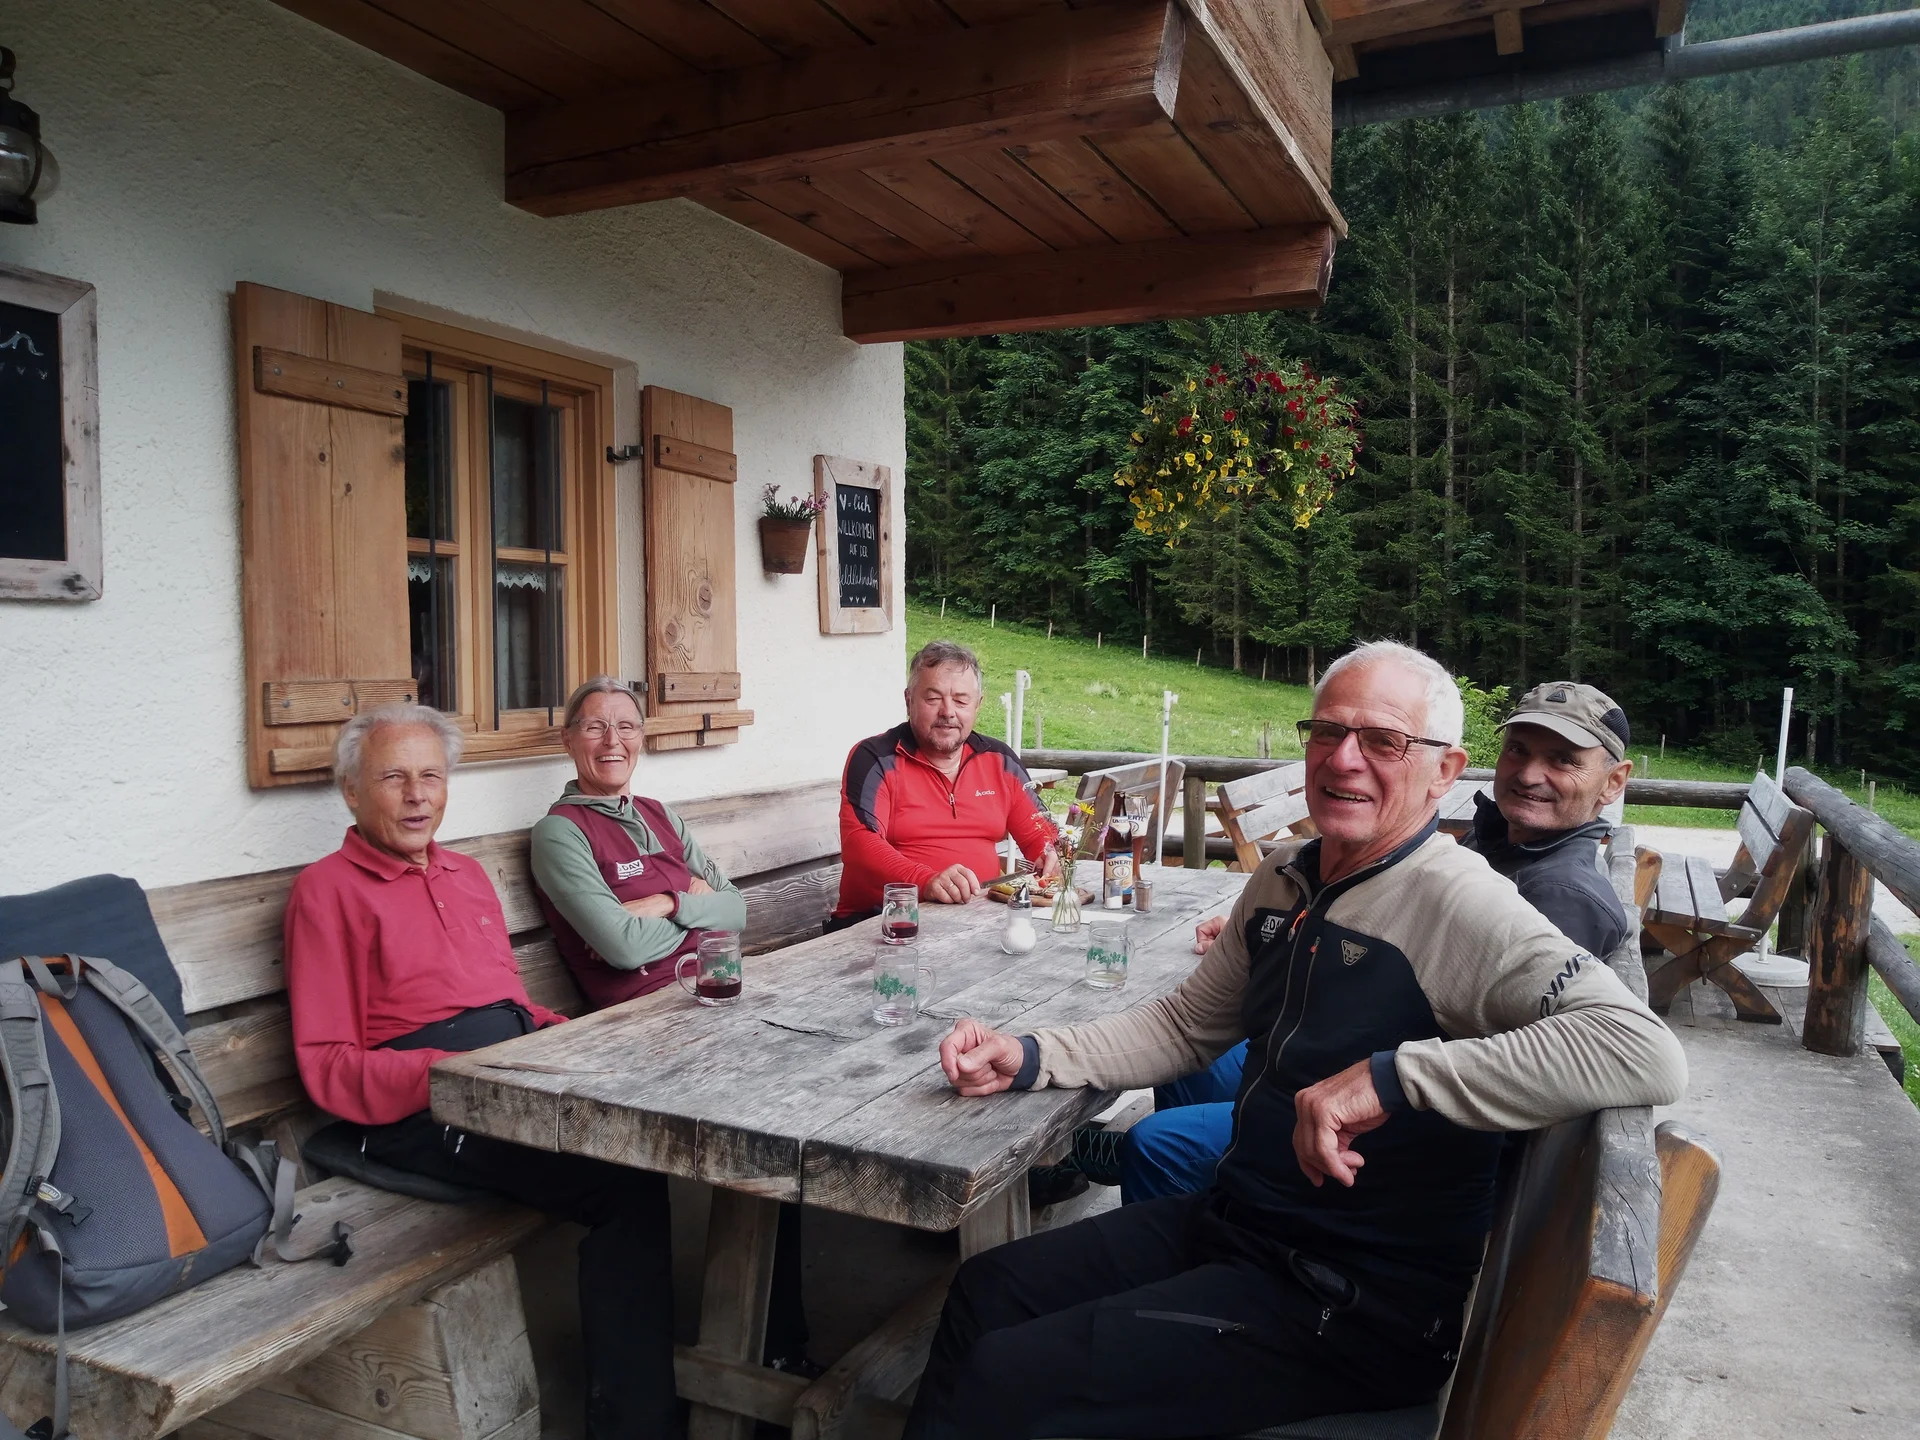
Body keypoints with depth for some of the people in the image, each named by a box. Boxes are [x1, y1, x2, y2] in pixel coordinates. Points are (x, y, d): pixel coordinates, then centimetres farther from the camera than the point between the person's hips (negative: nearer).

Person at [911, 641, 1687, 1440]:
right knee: (985, 1291, 8)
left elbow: (1650, 1055, -33)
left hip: (1357, 1309, -7)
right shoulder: (1281, 879, 4)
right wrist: (1031, 1057, 2)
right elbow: (1185, 1026, 15)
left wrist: (1390, 1075, -36)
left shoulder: (1455, 903, -20)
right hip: (1235, 1219, 8)